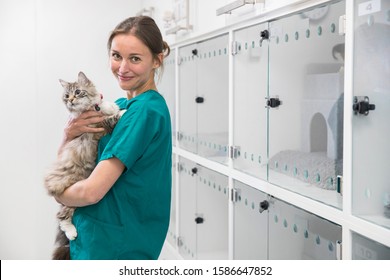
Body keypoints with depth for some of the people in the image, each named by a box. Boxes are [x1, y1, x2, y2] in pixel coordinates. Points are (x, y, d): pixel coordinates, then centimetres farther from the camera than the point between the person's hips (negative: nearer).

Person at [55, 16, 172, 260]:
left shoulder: (145, 111, -19)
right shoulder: (121, 105, 6)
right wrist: (70, 136, -9)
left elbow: (92, 192, -23)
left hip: (114, 246, -8)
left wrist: (59, 194, -3)